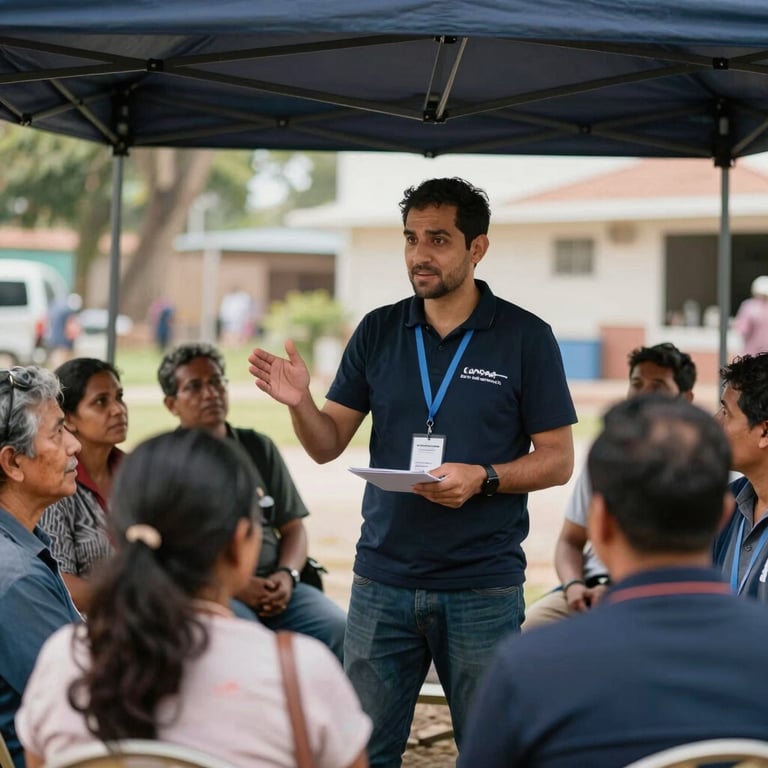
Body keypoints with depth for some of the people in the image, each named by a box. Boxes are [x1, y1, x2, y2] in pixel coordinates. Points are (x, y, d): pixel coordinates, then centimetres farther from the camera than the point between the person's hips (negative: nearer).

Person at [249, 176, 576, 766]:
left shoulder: (525, 337, -3)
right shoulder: (378, 331, 7)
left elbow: (558, 459, -2)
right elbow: (328, 446, 6)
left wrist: (483, 479, -18)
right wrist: (299, 402, -14)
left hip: (483, 585, -2)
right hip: (383, 579, 3)